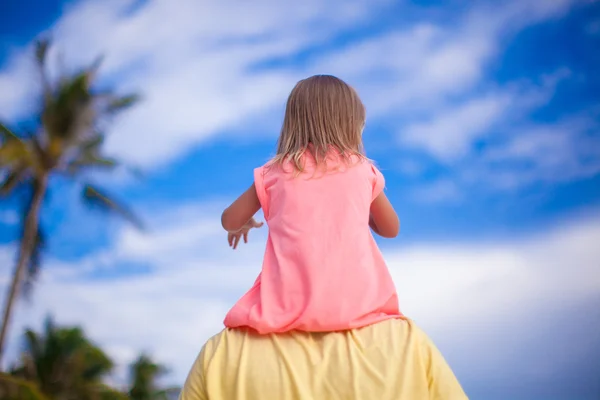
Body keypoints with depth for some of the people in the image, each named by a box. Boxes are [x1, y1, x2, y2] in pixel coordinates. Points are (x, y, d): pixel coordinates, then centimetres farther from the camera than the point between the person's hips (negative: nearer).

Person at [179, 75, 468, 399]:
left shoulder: (275, 172, 10)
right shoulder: (363, 169, 12)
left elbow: (230, 221, 22)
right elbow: (390, 228, 28)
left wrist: (244, 225, 46)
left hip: (290, 309, 0)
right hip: (355, 308, 1)